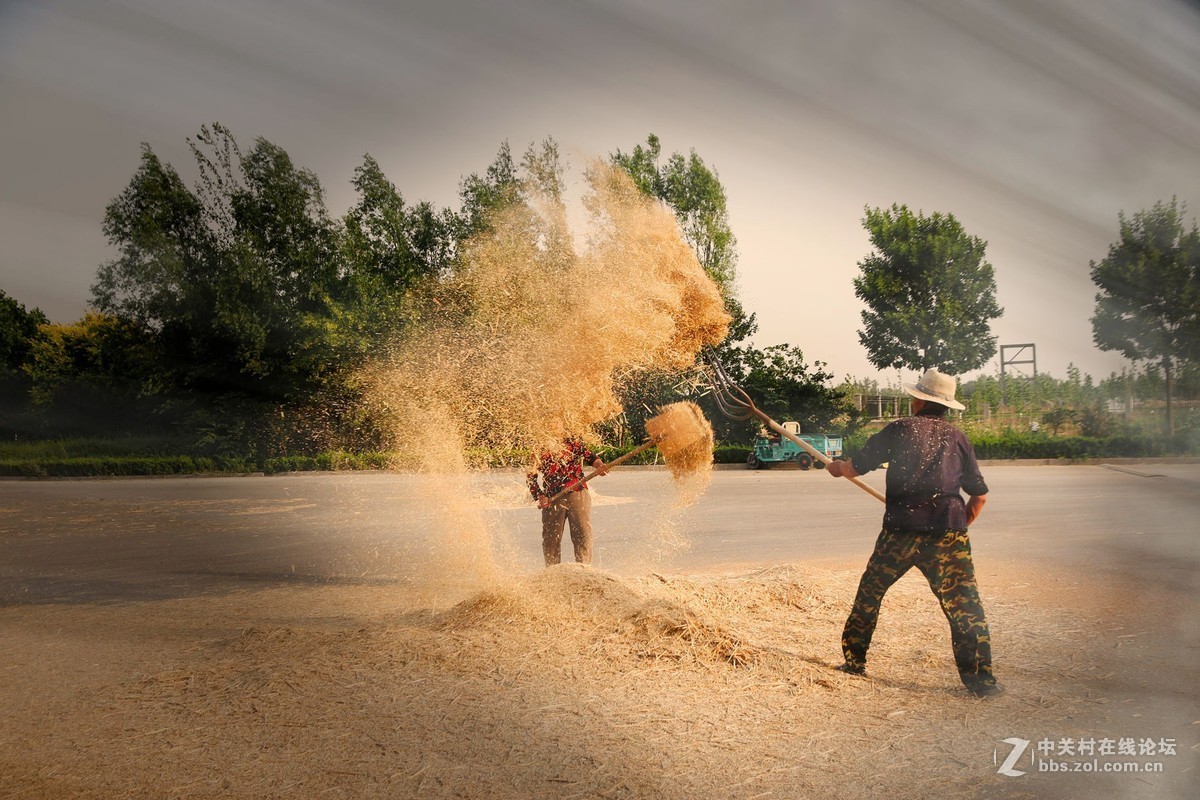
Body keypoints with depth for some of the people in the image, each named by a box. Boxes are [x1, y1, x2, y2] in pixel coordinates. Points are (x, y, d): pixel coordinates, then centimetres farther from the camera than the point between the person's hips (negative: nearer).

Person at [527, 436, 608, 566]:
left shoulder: (573, 441, 9)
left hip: (577, 493, 0)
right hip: (552, 499, 0)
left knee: (583, 533, -5)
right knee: (551, 537, 3)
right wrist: (540, 496, -9)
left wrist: (599, 464, -22)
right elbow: (531, 477, 6)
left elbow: (589, 455, 0)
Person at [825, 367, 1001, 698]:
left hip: (900, 532, -1)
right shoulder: (957, 437, 10)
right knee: (964, 604, 3)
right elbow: (979, 496, 12)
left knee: (869, 593, 16)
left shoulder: (899, 429, 3)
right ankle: (980, 678, -2)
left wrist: (836, 468, 30)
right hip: (948, 531, 1)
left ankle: (854, 661, 23)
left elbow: (855, 468, 9)